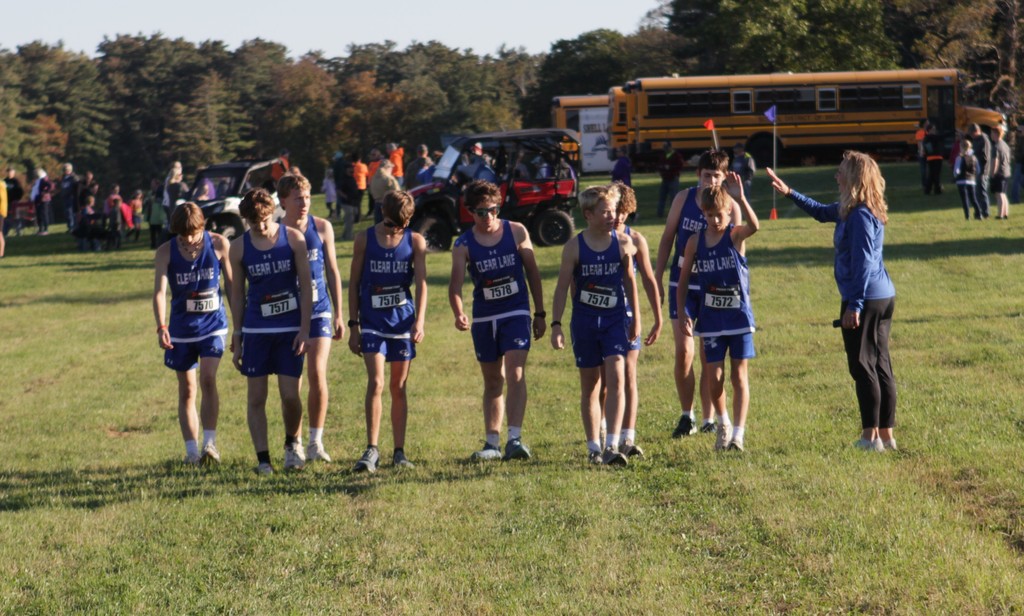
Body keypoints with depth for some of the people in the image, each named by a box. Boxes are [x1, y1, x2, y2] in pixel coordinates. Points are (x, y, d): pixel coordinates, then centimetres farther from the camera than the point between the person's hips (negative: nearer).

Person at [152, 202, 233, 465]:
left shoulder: (219, 245, -5)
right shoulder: (166, 252, -6)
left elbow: (232, 286, 3)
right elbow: (160, 291, -13)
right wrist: (161, 328, -27)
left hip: (213, 324, -1)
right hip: (182, 327, 1)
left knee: (208, 379, -18)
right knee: (186, 390, 5)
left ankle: (210, 443, -14)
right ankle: (192, 450, 10)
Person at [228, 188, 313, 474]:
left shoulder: (293, 239, -3)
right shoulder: (239, 247, 0)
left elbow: (306, 285, 0)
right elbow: (237, 292, 7)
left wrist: (304, 329, -6)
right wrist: (236, 338, 6)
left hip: (290, 328, -1)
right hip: (255, 330, 1)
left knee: (290, 395, -4)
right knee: (256, 396, 0)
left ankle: (293, 443, 23)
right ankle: (262, 458, 7)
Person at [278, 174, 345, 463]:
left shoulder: (322, 228, 3)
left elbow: (332, 271, 9)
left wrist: (338, 314, 7)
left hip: (319, 311, 0)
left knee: (318, 374, -9)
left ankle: (316, 442, 0)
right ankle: (294, 443, 13)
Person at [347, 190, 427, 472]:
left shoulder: (415, 241, 2)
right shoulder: (364, 239, 1)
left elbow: (421, 282, -5)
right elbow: (354, 283, 4)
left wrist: (419, 321, -19)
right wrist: (354, 325, 1)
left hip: (403, 320, 1)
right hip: (372, 321, -1)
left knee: (399, 387, 6)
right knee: (375, 383, -14)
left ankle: (399, 452, 12)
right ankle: (371, 450, -13)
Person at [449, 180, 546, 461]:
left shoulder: (517, 232, -3)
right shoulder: (463, 245, -4)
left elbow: (532, 272, 5)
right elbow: (456, 284, -15)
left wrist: (540, 313, 6)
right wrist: (459, 313, -34)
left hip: (516, 313, -2)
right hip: (483, 317, 2)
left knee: (515, 372, -17)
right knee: (492, 380, 10)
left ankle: (515, 439, -22)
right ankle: (492, 443, 18)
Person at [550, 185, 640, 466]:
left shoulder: (623, 243, -1)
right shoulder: (574, 247, -5)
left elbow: (630, 280, 10)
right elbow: (562, 286, -2)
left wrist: (635, 319, 15)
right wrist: (556, 324, -8)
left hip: (615, 319, 0)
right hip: (584, 320, 0)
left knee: (616, 377, -14)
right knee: (590, 385, 7)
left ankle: (612, 446, -18)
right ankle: (593, 447, 17)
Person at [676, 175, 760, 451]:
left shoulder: (736, 236, -8)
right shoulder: (696, 242, 0)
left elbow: (754, 226, -32)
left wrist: (741, 198, -46)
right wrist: (681, 314, 2)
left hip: (739, 317, -2)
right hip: (711, 320, 2)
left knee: (739, 376, 0)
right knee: (715, 378, 1)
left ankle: (738, 433, 0)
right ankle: (723, 425, 24)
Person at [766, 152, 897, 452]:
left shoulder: (860, 216, -17)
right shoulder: (849, 210, 12)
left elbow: (863, 263, -20)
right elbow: (821, 212, 30)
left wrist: (854, 304, -20)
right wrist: (789, 193, 28)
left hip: (866, 299, -10)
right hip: (884, 297, 10)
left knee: (863, 367, -3)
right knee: (881, 366, 11)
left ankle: (871, 436, 0)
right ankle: (886, 434, 15)